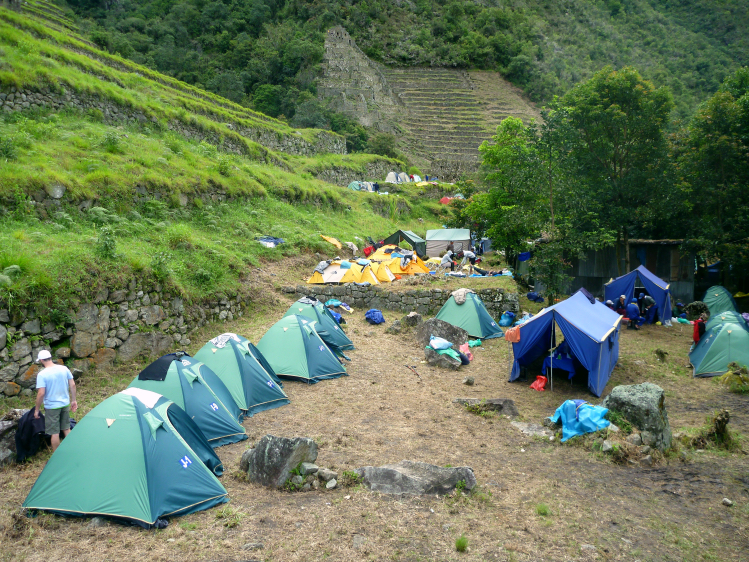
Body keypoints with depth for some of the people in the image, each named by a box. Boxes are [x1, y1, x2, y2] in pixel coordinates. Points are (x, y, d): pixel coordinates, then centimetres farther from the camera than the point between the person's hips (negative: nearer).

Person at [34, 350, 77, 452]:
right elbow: (72, 385, 2)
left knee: (54, 433, 5)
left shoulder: (42, 374, -17)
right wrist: (73, 400, 12)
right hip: (65, 404, 5)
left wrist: (37, 409, -8)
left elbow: (41, 393, -19)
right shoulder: (64, 369, -2)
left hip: (51, 407, -5)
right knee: (66, 429, 17)